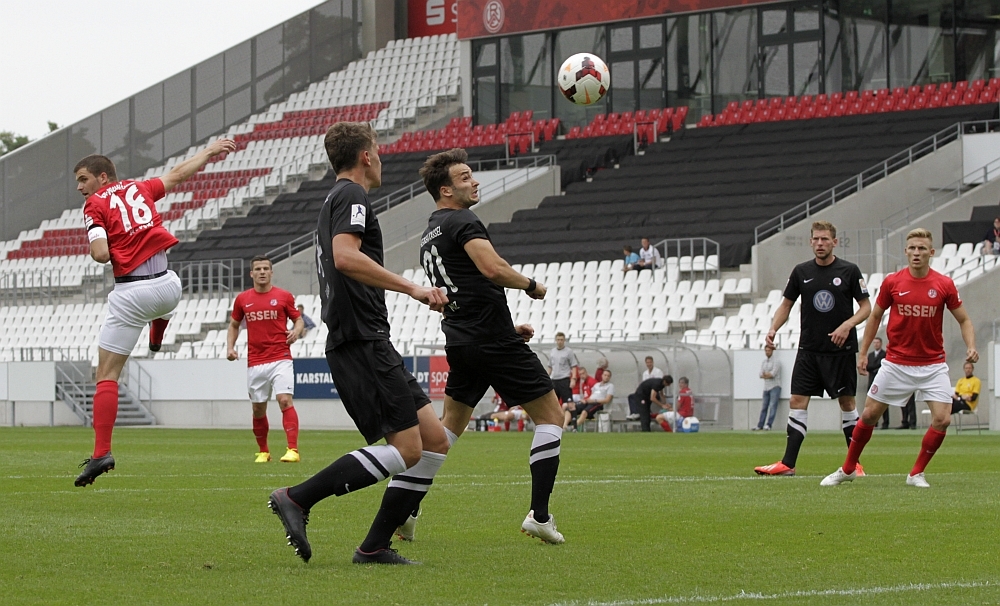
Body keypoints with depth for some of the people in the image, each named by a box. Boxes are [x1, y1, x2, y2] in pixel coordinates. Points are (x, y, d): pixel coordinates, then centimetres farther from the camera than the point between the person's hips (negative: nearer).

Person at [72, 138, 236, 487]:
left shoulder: (94, 205, -1)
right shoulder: (139, 188, 14)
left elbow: (101, 254, -14)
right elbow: (180, 173, 28)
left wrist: (96, 249, 10)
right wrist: (211, 150, 43)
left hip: (131, 294, -4)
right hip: (168, 286, 4)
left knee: (107, 376, -2)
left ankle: (101, 453, -11)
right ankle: (157, 336, 66)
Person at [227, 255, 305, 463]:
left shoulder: (284, 296, 2)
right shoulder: (242, 299, 8)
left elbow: (298, 319, 10)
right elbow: (234, 325, 20)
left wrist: (296, 331, -12)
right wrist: (230, 347, 6)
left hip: (280, 359, -3)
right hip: (255, 362, 3)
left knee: (285, 400, -17)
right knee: (258, 408, 7)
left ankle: (293, 450, -23)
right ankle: (263, 451, 24)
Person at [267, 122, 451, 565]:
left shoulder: (336, 199, 24)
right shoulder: (352, 196, -7)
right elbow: (345, 257, -25)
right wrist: (411, 288, -23)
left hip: (366, 342, 10)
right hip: (361, 342, -10)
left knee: (434, 440, 6)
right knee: (406, 449, -15)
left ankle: (374, 546, 4)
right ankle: (297, 499, -15)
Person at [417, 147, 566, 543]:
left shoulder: (430, 233, 19)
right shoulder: (463, 222, -11)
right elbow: (493, 268, -27)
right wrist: (531, 285, -9)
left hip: (459, 342, 9)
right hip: (494, 342, -9)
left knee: (451, 425, 17)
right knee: (550, 415, 1)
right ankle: (539, 516, -4)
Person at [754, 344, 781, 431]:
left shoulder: (776, 362, -4)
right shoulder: (764, 362, 17)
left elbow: (773, 374, -15)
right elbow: (761, 375, 7)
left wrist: (765, 374, -2)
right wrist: (769, 375, -12)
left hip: (775, 387, -7)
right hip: (766, 387, 7)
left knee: (772, 406, -14)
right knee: (764, 407, 7)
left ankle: (768, 425, -21)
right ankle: (760, 426, 10)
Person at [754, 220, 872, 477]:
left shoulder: (849, 271, -4)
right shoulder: (801, 272, 4)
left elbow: (866, 307, 0)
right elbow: (786, 304, 13)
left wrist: (847, 325, -17)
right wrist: (773, 328, -3)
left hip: (840, 350, -3)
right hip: (809, 349, 3)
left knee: (847, 402, 3)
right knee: (797, 402, -4)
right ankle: (787, 464, -4)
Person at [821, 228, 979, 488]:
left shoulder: (944, 285, -6)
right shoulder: (892, 282, -5)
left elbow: (964, 320, 3)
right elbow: (875, 316, 9)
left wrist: (971, 347, -15)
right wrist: (863, 352, 6)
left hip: (933, 365, 0)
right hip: (896, 363, 0)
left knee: (942, 419, -14)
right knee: (869, 415, 4)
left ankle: (916, 473, 4)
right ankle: (847, 469, 22)